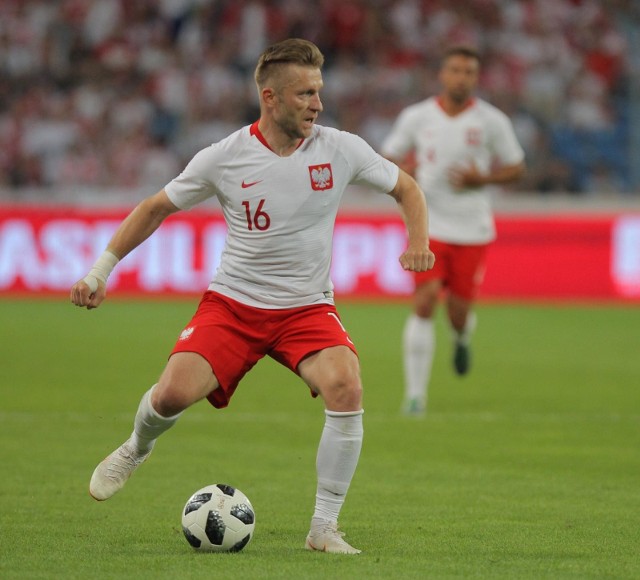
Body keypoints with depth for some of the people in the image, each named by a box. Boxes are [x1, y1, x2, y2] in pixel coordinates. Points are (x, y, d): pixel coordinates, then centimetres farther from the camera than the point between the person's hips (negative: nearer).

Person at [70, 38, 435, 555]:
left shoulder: (340, 149, -6)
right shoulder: (224, 158, -8)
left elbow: (406, 188, 10)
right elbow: (157, 207, 7)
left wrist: (418, 241, -10)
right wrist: (101, 271, 4)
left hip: (308, 308, 1)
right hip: (233, 302, 0)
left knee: (346, 390, -28)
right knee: (173, 394, -21)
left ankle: (324, 528, -13)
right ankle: (137, 449, 19)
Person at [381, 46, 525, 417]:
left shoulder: (492, 121, -3)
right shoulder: (416, 117, 0)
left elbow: (517, 168, 5)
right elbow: (388, 159, 11)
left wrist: (482, 179, -14)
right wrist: (403, 171, -13)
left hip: (473, 231, 0)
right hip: (429, 227, 0)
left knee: (459, 314, 3)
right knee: (425, 302, -16)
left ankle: (462, 338, 44)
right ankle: (416, 394, -10)